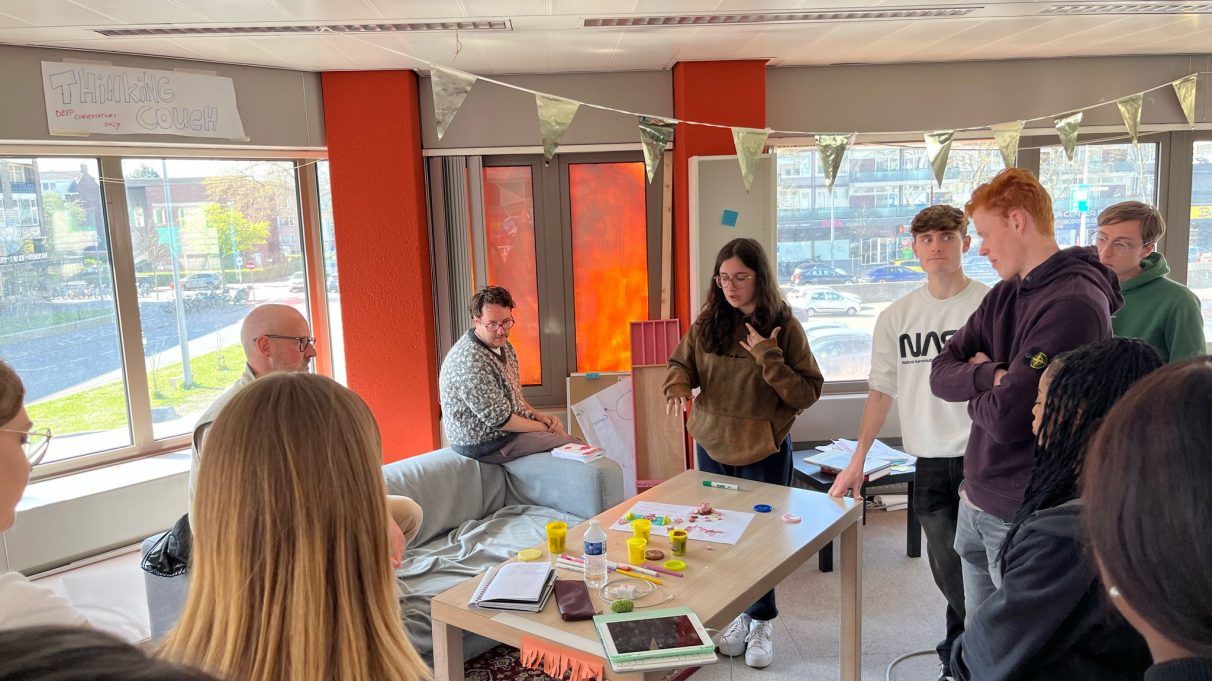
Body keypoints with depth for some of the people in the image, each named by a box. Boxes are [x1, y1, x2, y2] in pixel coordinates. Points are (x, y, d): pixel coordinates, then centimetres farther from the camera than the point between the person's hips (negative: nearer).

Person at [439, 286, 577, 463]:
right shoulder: (469, 361, -27)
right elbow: (499, 420, -24)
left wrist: (540, 416, 0)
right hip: (485, 445, -9)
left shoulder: (504, 346, 5)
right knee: (572, 445, -11)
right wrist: (543, 427, -14)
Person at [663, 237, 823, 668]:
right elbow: (681, 363, 8)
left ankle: (760, 623, 26)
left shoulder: (784, 327, -10)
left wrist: (768, 358, -24)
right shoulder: (708, 323, -1)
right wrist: (677, 385, -15)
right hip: (713, 445, 4)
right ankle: (735, 615, 33)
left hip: (764, 451, -3)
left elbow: (809, 392, -12)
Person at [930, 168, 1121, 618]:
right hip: (976, 500, 8)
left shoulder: (1074, 304, -21)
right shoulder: (1004, 296, 7)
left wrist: (974, 389, -3)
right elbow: (940, 374, 4)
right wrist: (990, 376, -16)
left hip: (1021, 517, -8)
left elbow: (1005, 418, -25)